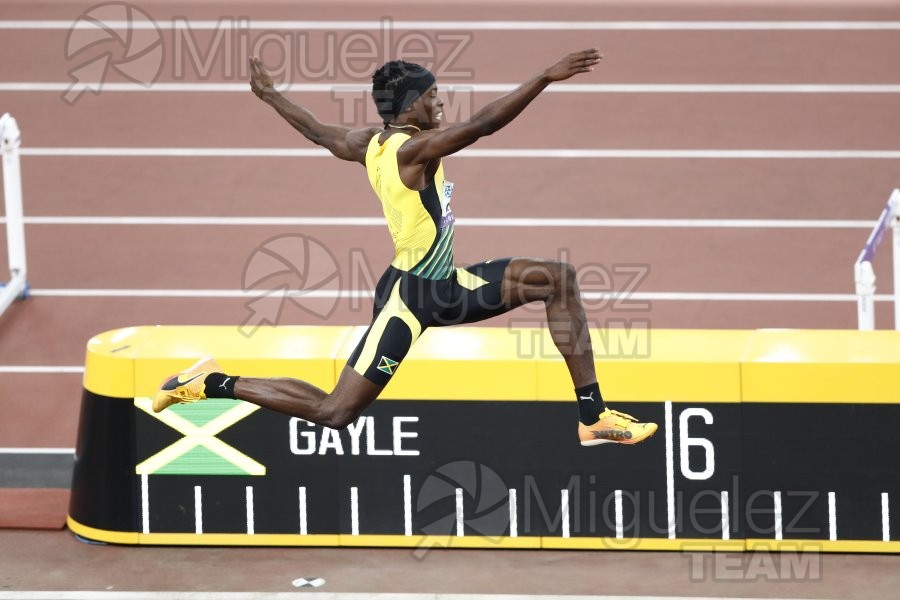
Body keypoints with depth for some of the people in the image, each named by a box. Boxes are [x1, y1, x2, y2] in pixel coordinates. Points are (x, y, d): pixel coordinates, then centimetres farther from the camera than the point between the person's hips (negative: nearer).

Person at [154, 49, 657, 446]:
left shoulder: (372, 144, 6)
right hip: (410, 294, -10)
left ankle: (593, 416, 5)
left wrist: (270, 95, 40)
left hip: (444, 287, 10)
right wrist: (546, 78, -35)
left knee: (559, 279, 4)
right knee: (334, 412, -8)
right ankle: (213, 384, 7)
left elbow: (320, 132, 22)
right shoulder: (414, 149, -20)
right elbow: (482, 125, -33)